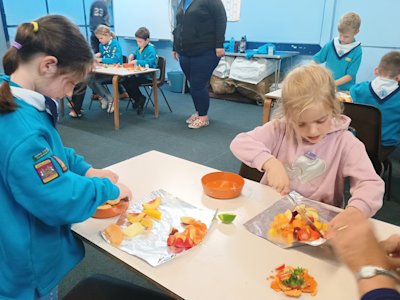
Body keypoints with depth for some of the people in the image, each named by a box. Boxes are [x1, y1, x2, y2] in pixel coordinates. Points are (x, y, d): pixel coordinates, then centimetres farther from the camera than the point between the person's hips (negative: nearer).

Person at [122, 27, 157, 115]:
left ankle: (140, 99, 5)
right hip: (139, 73, 9)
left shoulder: (151, 49, -14)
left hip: (148, 76, -9)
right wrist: (132, 55, 13)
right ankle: (138, 99, 13)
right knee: (125, 81, -2)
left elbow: (149, 63, -28)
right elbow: (136, 54, 35)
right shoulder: (139, 47, 12)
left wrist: (136, 61, -27)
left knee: (132, 84, -23)